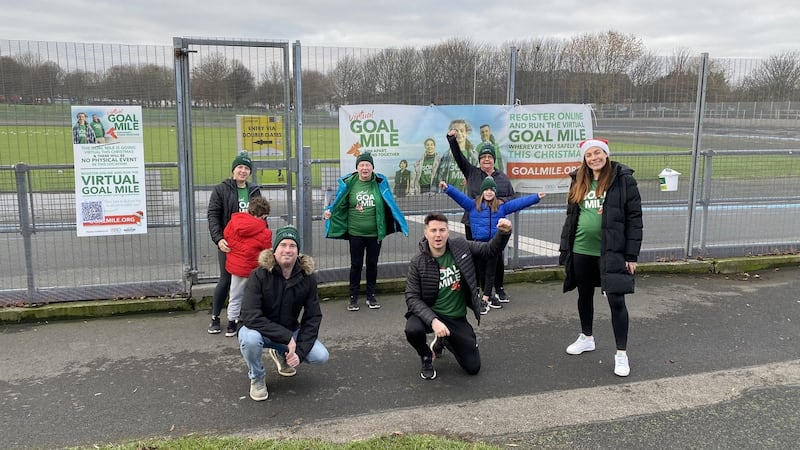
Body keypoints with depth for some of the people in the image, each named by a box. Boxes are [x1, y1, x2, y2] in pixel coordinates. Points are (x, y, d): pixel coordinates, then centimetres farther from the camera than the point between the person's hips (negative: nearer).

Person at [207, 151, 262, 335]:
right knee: (226, 280, -1)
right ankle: (215, 318, 16)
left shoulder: (255, 191, 12)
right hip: (228, 243, -4)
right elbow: (213, 215, -7)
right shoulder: (221, 190, 0)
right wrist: (218, 238, -21)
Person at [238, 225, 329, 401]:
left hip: (291, 332, 4)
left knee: (321, 356, -16)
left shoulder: (308, 277, -11)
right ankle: (257, 378, -3)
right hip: (262, 331, -3)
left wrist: (299, 351, -19)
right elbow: (250, 317, -29)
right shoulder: (259, 276, -21)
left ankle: (281, 355, 17)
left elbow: (313, 318, -8)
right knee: (249, 338, -37)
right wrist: (287, 337, -32)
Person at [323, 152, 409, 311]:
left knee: (372, 264, 13)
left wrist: (399, 222, -2)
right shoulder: (349, 183, -5)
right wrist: (329, 211, -15)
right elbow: (339, 204, 2)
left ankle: (371, 296, 27)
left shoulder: (380, 183, -3)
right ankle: (353, 297, 19)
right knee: (356, 265, 8)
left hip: (375, 233, 1)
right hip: (355, 233, -1)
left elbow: (390, 204, 3)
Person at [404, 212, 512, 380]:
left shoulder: (461, 247, -8)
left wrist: (504, 233, -23)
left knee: (473, 367, 3)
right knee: (412, 330, -37)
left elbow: (491, 249, -1)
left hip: (457, 319, 3)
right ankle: (426, 357, 0)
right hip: (429, 314, -3)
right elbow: (412, 298, -17)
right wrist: (433, 320, -32)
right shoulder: (417, 263, -15)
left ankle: (444, 341, 33)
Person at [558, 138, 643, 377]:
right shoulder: (579, 181, 8)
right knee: (584, 295, 17)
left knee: (616, 300, -4)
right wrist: (565, 247, 10)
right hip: (581, 250, 5)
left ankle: (621, 353, 8)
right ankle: (586, 338, 36)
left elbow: (634, 217, -8)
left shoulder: (623, 178, -7)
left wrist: (631, 254, -12)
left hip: (611, 251, -5)